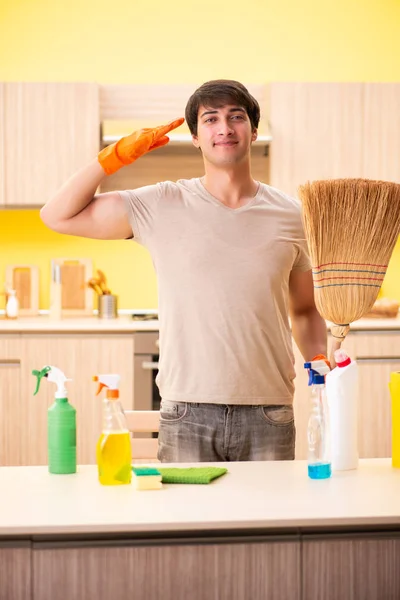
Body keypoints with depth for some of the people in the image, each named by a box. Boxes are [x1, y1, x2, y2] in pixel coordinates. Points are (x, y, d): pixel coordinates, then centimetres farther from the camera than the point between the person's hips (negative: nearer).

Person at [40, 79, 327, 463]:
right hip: (187, 414, -1)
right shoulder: (161, 206, 3)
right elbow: (58, 216, 3)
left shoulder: (291, 215, 8)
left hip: (269, 414, 2)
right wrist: (117, 156, -4)